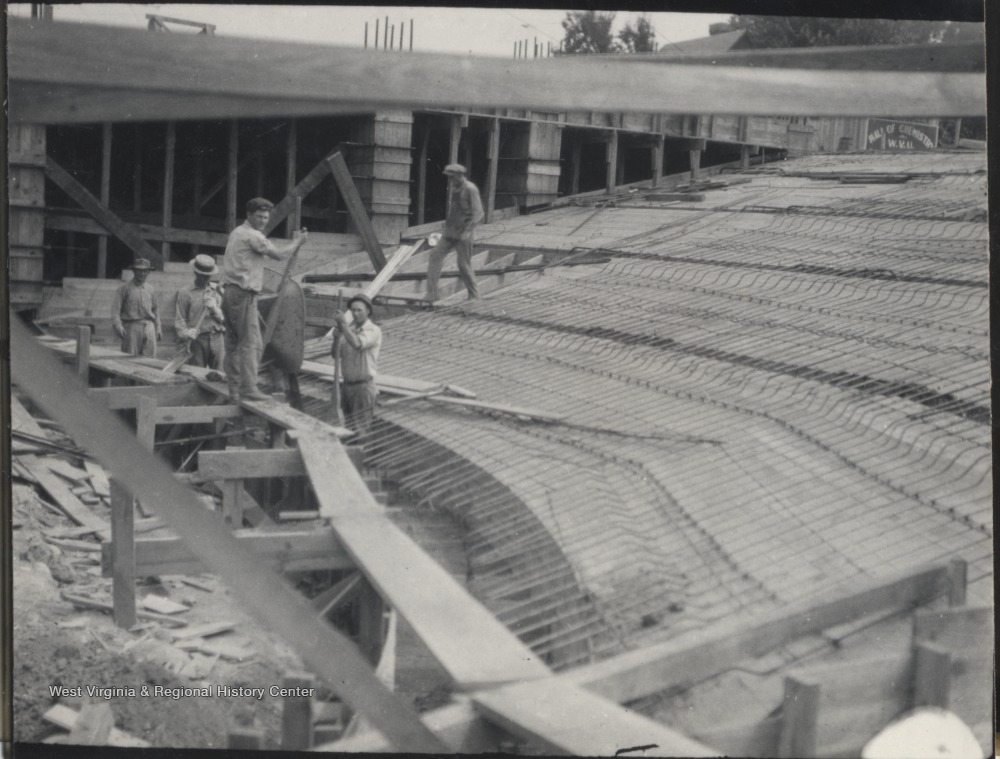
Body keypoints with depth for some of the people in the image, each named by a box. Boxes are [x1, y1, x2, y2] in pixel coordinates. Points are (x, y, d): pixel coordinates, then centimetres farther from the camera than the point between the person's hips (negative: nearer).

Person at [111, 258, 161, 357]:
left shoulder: (150, 289, 16)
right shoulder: (125, 288, 3)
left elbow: (155, 310, 23)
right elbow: (115, 309, -3)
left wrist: (158, 328, 17)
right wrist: (118, 326, -14)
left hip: (149, 326, 3)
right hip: (131, 327, -3)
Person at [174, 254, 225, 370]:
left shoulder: (218, 290, 15)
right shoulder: (185, 293, 8)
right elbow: (179, 319, 3)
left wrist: (215, 310, -6)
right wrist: (186, 333, -15)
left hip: (217, 338, 2)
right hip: (197, 340, -2)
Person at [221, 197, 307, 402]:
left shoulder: (238, 232, 21)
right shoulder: (252, 235, -10)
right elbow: (278, 254, -8)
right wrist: (297, 242, 6)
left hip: (230, 292, 10)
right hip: (244, 294, -10)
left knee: (233, 343, 9)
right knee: (251, 342, -9)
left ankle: (234, 389, 12)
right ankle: (249, 387, -13)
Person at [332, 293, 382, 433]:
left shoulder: (373, 331, -11)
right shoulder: (349, 329, 9)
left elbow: (357, 344, -29)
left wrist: (344, 325, -20)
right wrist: (336, 338, -12)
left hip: (363, 385, -7)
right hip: (347, 384, 7)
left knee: (360, 429, -6)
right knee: (349, 427, 13)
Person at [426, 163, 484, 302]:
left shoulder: (470, 189, -13)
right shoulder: (455, 188, 9)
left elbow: (478, 214, -16)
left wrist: (467, 231, -22)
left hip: (463, 232, -7)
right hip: (450, 230, 7)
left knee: (464, 265, -2)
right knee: (435, 255, -5)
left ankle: (474, 296, 16)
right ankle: (431, 296, -5)